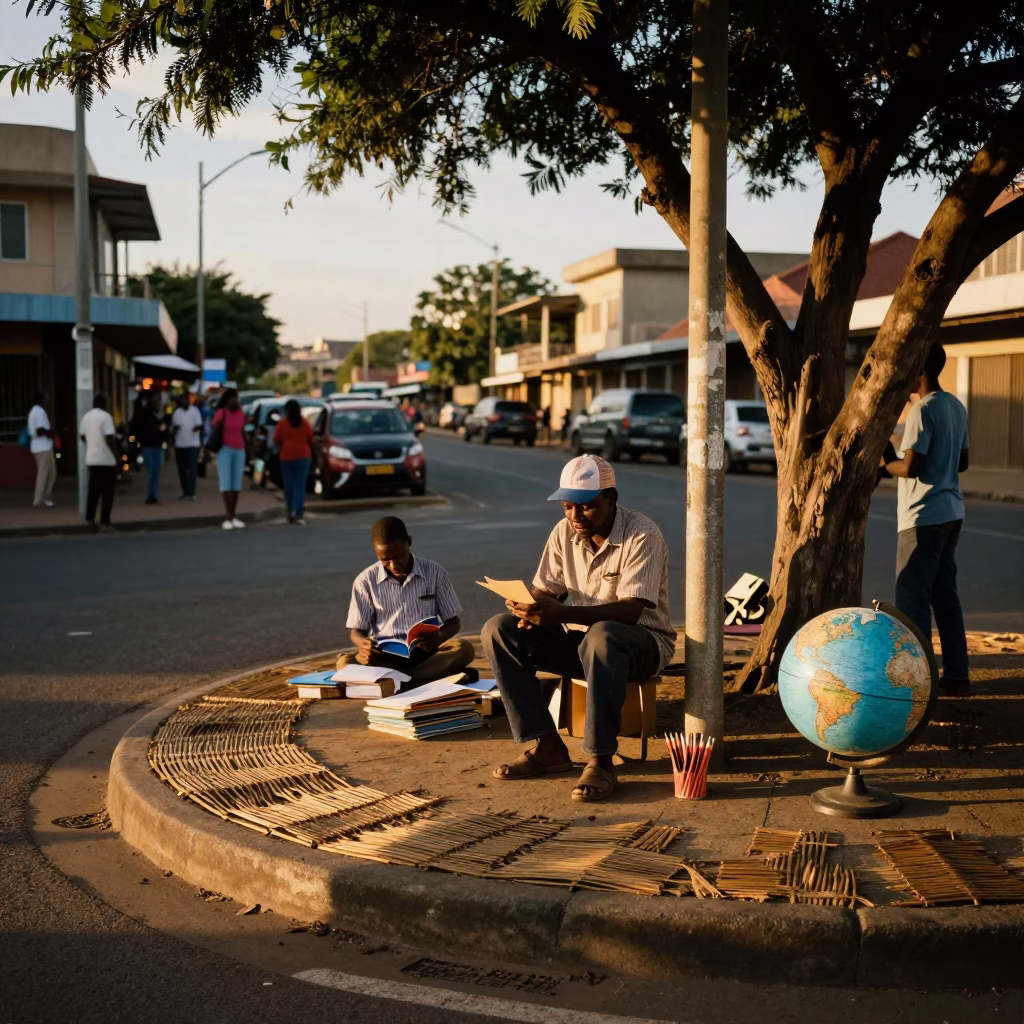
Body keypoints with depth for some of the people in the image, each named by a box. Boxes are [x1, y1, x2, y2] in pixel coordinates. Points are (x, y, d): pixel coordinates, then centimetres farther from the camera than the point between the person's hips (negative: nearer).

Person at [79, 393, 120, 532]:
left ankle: (90, 517, 18)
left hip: (92, 459, 7)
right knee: (107, 492, -2)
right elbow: (110, 439, -19)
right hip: (106, 460, -7)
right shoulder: (105, 417, -14)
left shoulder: (86, 417, 7)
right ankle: (104, 523, -3)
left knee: (93, 490, 17)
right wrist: (118, 456, -12)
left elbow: (83, 436, 15)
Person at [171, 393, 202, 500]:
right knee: (182, 471, 7)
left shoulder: (195, 411, -1)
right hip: (179, 445, 4)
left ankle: (191, 493, -8)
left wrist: (197, 428, -26)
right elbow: (172, 427, 17)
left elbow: (199, 425, -6)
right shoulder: (177, 412, 12)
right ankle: (185, 492, 17)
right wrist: (174, 428, -4)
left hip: (192, 444, -4)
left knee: (191, 470, -9)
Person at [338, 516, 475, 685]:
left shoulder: (434, 573, 0)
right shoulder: (366, 581, 0)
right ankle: (434, 675, -33)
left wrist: (438, 638, -19)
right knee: (345, 663, -31)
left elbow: (453, 622, 5)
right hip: (384, 657, 0)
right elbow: (356, 631, 4)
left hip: (425, 653, 0)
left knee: (463, 649, -30)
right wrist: (363, 644, -22)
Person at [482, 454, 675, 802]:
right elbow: (544, 591, 4)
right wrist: (532, 609, -22)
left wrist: (561, 614, -41)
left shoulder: (642, 536, -19)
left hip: (642, 640, -6)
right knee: (499, 630, -13)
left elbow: (630, 611, -29)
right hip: (580, 637, 6)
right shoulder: (564, 532, 0)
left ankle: (602, 761, -31)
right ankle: (548, 746, -11)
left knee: (601, 637, -41)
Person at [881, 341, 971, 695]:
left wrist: (884, 462, -2)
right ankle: (956, 675, 17)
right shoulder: (956, 406, 12)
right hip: (950, 514, 9)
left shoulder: (923, 410, -16)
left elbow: (911, 468, -20)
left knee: (912, 599, -3)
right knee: (945, 595, 13)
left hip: (923, 518, -9)